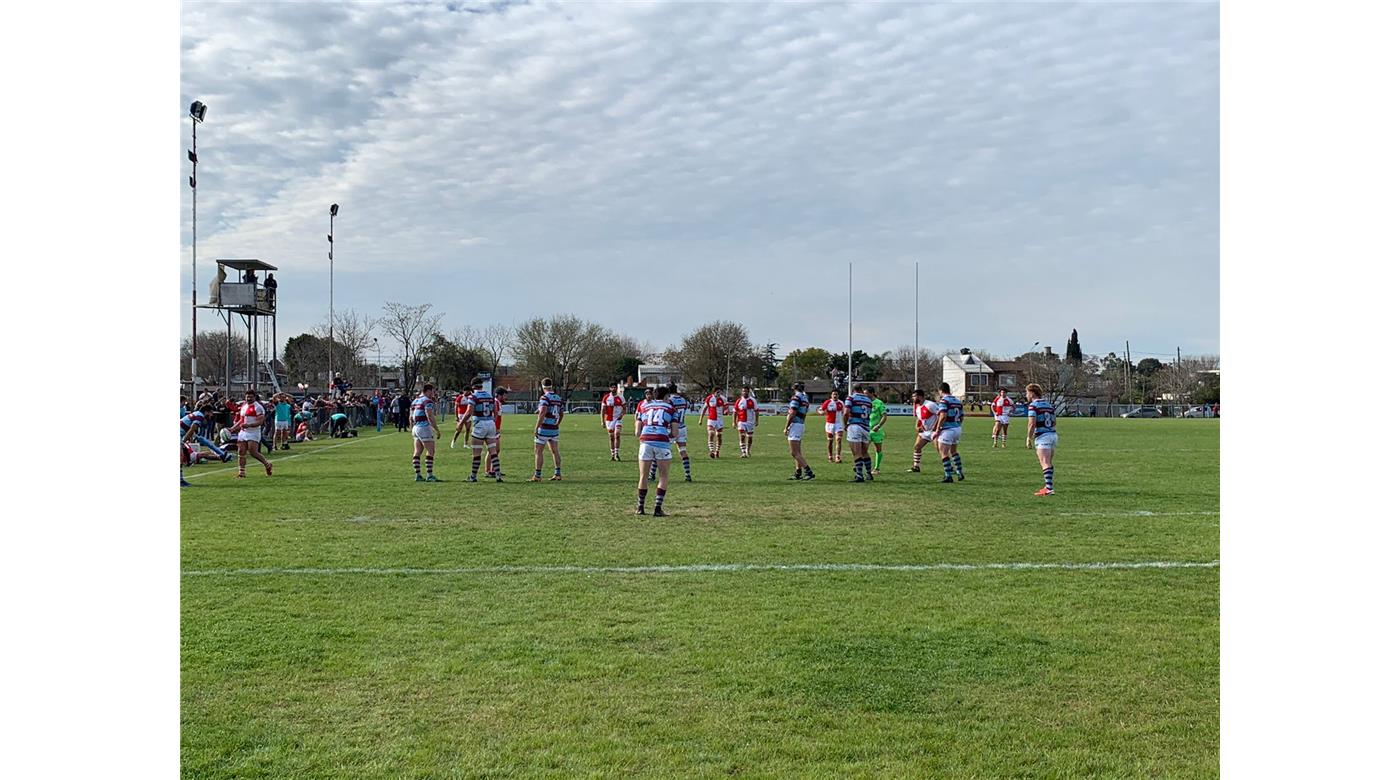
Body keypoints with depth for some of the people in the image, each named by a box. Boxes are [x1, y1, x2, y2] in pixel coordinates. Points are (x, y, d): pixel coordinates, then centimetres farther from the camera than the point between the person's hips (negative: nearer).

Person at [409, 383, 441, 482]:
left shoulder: (415, 401, 17)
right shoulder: (427, 401, -10)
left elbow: (410, 418, 20)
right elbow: (430, 417, -19)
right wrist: (437, 430, -16)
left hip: (416, 428, 9)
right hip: (425, 428, -9)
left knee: (417, 452, 8)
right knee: (431, 451, -3)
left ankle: (417, 475, 7)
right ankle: (430, 475, -6)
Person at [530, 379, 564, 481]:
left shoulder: (545, 398, -14)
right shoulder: (558, 398, 9)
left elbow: (542, 413, -25)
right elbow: (561, 414, 19)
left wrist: (536, 427, -21)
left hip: (544, 429, -7)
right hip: (554, 429, 7)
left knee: (538, 452, 0)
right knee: (555, 451, 14)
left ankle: (537, 476, 0)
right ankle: (558, 474, 15)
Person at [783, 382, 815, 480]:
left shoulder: (796, 397, -13)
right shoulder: (805, 398, 14)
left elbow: (792, 414, -18)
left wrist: (786, 428, -13)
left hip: (795, 424, -9)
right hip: (802, 424, 9)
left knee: (794, 452, -10)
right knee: (797, 452, 14)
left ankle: (808, 471, -16)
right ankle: (798, 473, 16)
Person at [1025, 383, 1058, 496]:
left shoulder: (1033, 405, -8)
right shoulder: (1049, 405, 15)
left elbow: (1032, 423, -16)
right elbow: (1054, 423, 18)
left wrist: (1028, 438, -8)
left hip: (1042, 437, -8)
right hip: (1053, 434, 8)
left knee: (1045, 464, -12)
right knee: (1049, 463, 18)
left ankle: (1049, 489, -20)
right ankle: (1049, 486, 23)